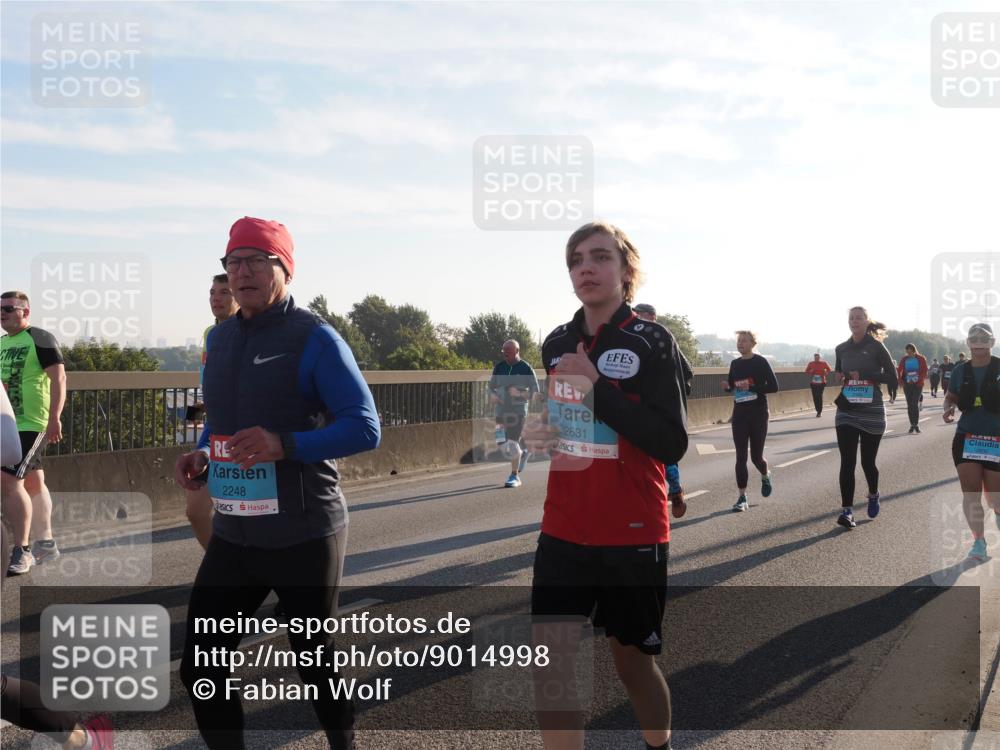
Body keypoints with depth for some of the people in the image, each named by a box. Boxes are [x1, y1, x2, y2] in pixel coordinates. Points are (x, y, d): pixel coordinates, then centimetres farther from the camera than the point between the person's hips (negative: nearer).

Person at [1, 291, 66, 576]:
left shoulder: (40, 339, -9)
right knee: (33, 482, 15)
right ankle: (45, 544, 24)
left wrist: (54, 419, -21)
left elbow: (59, 378, -15)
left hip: (31, 424, -8)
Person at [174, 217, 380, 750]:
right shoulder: (221, 337, 10)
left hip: (303, 538, -6)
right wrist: (201, 456, 1)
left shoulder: (313, 338, -11)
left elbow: (365, 428, -16)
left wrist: (286, 445, -28)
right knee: (199, 668, 7)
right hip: (233, 535, 6)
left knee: (315, 664, 10)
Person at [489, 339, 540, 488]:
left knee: (513, 441, -8)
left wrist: (520, 394, -21)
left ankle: (515, 476, 3)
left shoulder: (526, 368, -5)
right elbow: (491, 385, 17)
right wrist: (492, 395, -5)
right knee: (502, 443, 3)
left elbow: (535, 392, -4)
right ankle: (522, 454, 35)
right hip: (501, 409, 5)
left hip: (518, 409, -5)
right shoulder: (499, 367, 8)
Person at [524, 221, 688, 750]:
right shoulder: (557, 343, 6)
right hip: (563, 532, 4)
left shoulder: (652, 342, -10)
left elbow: (672, 445, -18)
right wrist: (539, 434, -2)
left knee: (630, 657, 13)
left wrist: (599, 387, -22)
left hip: (632, 533, -4)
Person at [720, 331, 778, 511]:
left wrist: (751, 387, -21)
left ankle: (765, 476, 39)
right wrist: (727, 386, -5)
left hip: (758, 415, -4)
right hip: (739, 415, 4)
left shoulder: (760, 362, -7)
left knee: (756, 456, 4)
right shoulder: (735, 364, 8)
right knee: (741, 457, -2)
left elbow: (774, 387, -11)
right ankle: (742, 497, 1)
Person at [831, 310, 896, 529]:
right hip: (846, 412, 3)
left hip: (871, 412, -2)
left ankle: (873, 495, 39)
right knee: (847, 462, -8)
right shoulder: (842, 349, 7)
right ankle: (846, 510, -10)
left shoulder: (876, 347, -5)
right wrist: (839, 378, -1)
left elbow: (892, 376, -7)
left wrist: (863, 375, -16)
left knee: (867, 461, 9)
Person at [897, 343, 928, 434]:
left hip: (918, 385, -3)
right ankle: (912, 424, 12)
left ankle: (916, 424, -4)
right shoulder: (904, 359, 7)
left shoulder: (921, 358, 0)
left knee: (915, 403, -12)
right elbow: (899, 371, 7)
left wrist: (918, 380, -14)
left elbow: (924, 372, -2)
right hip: (907, 385, 3)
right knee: (909, 405, 4)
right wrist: (901, 381, -6)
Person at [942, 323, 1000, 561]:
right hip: (966, 437, 2)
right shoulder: (960, 370, 4)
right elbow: (951, 396, 17)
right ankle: (979, 541, 7)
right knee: (970, 494, -5)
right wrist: (948, 408, -4)